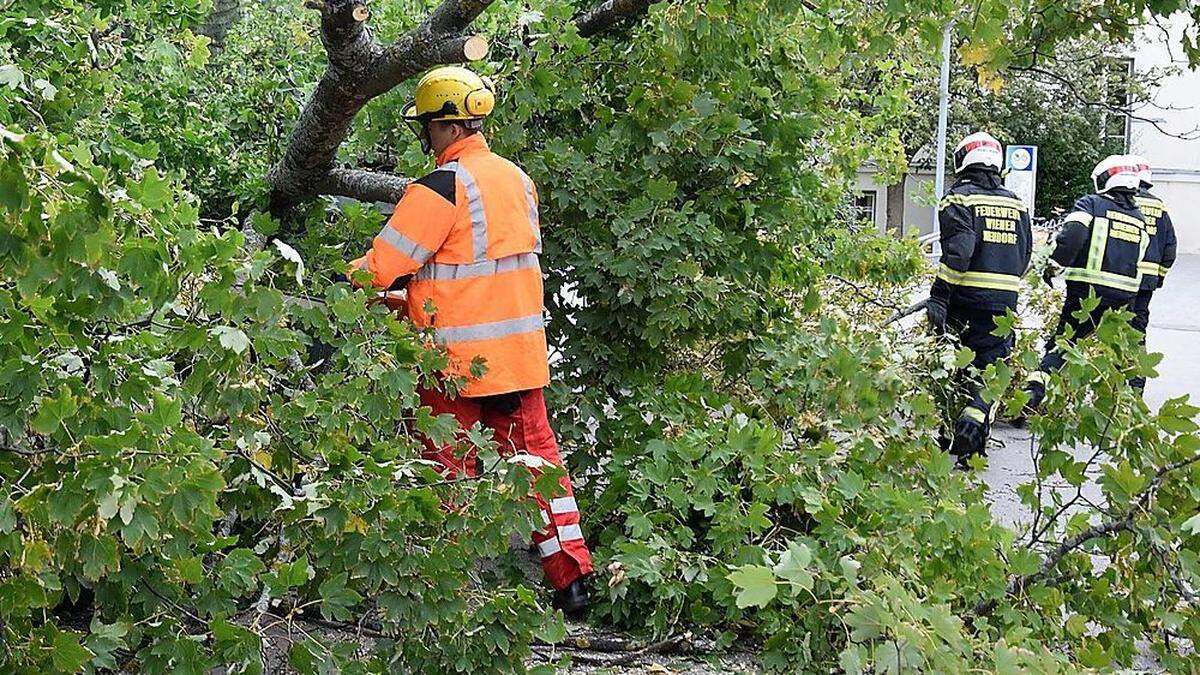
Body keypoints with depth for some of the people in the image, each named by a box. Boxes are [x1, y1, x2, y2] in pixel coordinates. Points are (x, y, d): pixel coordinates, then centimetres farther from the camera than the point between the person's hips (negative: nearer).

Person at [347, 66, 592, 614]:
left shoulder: (442, 187, -17)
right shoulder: (517, 179, 8)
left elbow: (384, 265, -16)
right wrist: (415, 296, 18)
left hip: (458, 359, -7)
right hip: (521, 352, 7)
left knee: (450, 467, 7)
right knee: (535, 453, 12)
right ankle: (571, 579, 14)